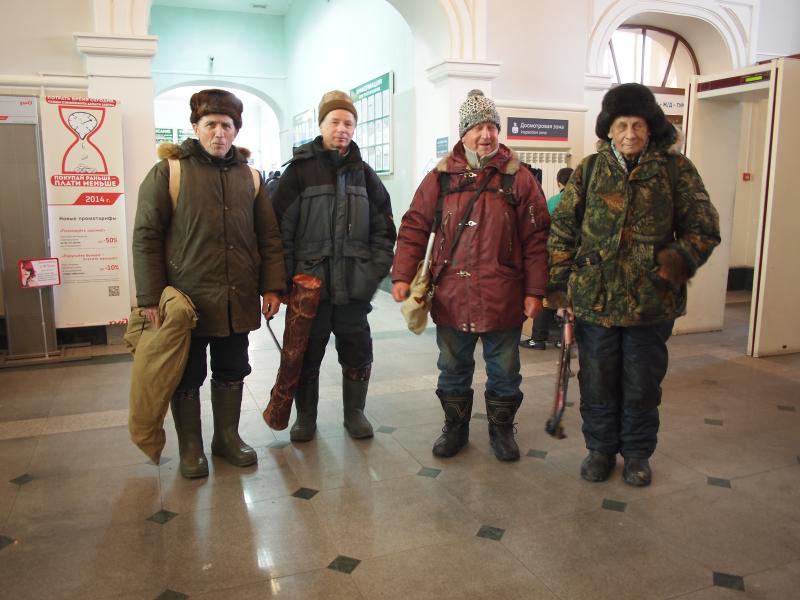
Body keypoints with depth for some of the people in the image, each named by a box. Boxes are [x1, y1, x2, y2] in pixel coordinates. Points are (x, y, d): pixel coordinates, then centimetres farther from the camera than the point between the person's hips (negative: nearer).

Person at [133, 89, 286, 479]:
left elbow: (269, 237, 11)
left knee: (231, 373, 15)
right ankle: (190, 447, 27)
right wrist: (151, 298, -11)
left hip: (237, 300, 4)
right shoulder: (168, 171, -4)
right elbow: (146, 237, -6)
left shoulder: (249, 176, 8)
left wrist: (271, 286, 3)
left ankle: (227, 437, 33)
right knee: (188, 377, 9)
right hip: (186, 298, -3)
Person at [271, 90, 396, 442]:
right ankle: (305, 416, 28)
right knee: (307, 354, 10)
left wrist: (376, 271, 1)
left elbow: (384, 229, 10)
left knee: (357, 353, 10)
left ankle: (354, 412, 30)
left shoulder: (363, 173, 9)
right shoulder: (300, 170, -2)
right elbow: (281, 228, -6)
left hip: (354, 286, 3)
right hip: (309, 283, -2)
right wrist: (285, 278, -10)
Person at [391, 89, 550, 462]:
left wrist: (535, 290, -5)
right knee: (453, 368, 15)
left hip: (503, 298, -1)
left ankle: (501, 428, 32)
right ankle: (455, 427, 33)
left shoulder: (518, 178, -1)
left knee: (504, 371, 13)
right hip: (451, 295, 1)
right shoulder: (441, 177, 3)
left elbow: (536, 238, -2)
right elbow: (414, 228, 4)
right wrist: (402, 276, -5)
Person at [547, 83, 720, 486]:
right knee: (597, 383, 12)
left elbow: (703, 227, 2)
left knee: (642, 385, 13)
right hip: (594, 299, 1)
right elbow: (562, 230, 5)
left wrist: (677, 263, -16)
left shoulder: (675, 168, 1)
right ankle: (600, 448, 32)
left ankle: (637, 453, 33)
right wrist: (560, 285, -1)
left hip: (651, 302, 0)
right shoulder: (589, 170, 4)